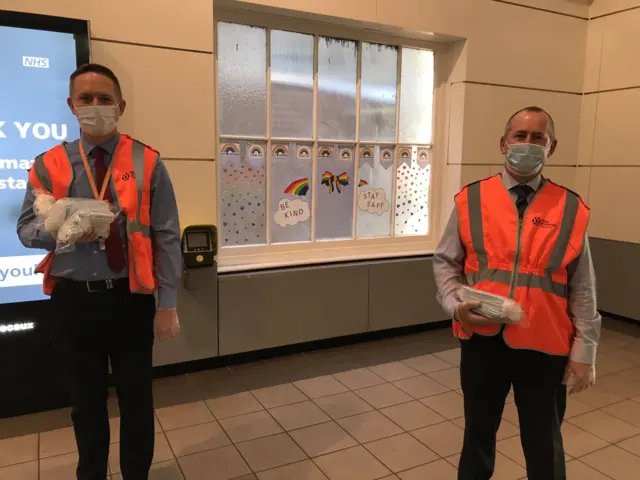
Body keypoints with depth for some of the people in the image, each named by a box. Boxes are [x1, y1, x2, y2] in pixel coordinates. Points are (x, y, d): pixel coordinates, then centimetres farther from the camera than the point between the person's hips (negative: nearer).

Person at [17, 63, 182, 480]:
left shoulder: (147, 163, -4)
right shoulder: (48, 165, 2)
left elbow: (166, 237, -6)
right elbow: (27, 228, 7)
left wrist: (167, 304, -10)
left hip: (131, 298, -2)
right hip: (73, 299, 2)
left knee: (136, 397, 13)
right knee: (86, 399, 18)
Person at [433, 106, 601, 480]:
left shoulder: (571, 209, -2)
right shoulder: (471, 200, -2)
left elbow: (582, 288, 0)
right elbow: (445, 261, 3)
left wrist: (584, 351, -1)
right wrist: (456, 304, -13)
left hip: (544, 345, 0)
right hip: (483, 339, 1)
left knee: (544, 446, 19)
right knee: (479, 433, 21)